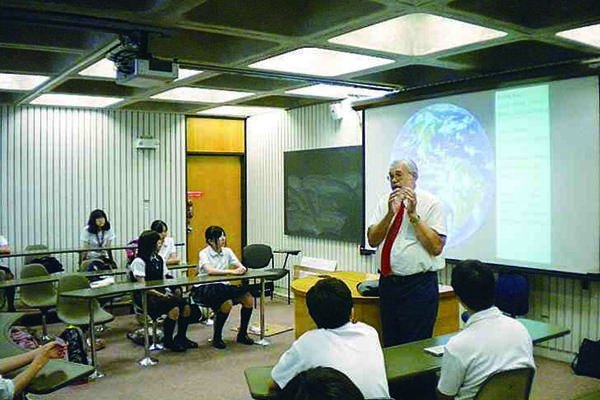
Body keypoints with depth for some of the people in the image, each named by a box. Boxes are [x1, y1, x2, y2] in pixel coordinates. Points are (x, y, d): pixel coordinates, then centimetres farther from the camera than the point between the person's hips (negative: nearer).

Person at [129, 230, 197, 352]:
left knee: (186, 306, -18)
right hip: (146, 297, -7)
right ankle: (168, 341, -11)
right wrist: (161, 295, -20)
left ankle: (181, 337, 1)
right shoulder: (139, 262, -7)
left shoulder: (159, 260, 16)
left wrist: (168, 292, -5)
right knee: (174, 309, -30)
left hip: (161, 292, 7)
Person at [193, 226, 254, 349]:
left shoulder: (227, 251, 8)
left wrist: (241, 269, -24)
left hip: (223, 287, 6)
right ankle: (217, 337, -10)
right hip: (205, 289, -6)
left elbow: (241, 267, 1)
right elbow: (209, 270, -27)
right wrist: (231, 271, -31)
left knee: (248, 298, -14)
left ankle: (242, 334, 4)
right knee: (227, 303, -32)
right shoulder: (204, 253, -9)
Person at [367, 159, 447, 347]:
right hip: (388, 282, 5)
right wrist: (391, 213, -13)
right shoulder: (385, 202, 9)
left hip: (419, 285, -5)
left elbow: (436, 247, -14)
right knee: (390, 345, 14)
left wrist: (413, 215, -17)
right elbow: (372, 240, 0)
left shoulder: (431, 204, -5)